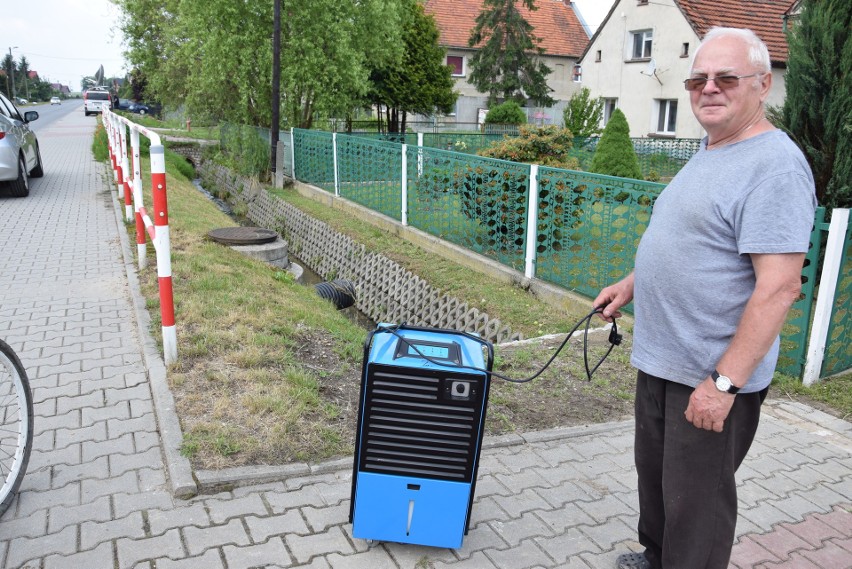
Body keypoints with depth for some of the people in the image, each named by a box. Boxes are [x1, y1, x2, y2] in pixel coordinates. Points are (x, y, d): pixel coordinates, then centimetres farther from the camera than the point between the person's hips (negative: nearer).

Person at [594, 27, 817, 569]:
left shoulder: (774, 166, -20)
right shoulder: (709, 155, 11)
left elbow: (778, 287, -25)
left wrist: (725, 382, -26)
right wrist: (630, 285, 15)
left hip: (713, 377, -9)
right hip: (661, 361, 9)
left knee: (695, 500, 5)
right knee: (654, 474, 24)